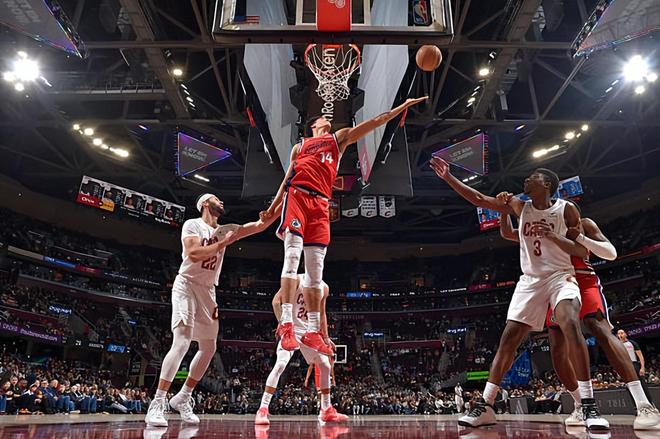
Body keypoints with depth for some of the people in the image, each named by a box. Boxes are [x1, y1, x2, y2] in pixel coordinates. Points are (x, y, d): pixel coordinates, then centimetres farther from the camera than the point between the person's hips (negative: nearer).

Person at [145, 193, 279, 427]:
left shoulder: (225, 230, 12)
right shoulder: (192, 224, -4)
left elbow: (260, 225, 7)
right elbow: (193, 254, -21)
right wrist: (223, 243, -16)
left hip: (208, 291, 7)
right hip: (187, 285, -7)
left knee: (209, 348, 8)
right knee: (182, 343, -20)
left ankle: (182, 398, 20)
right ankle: (157, 403, -16)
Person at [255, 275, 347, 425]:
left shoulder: (324, 287, 5)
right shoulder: (296, 280, -12)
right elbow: (276, 301, -16)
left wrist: (326, 337, 13)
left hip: (310, 331, 6)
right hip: (291, 329, -6)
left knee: (325, 366, 7)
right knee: (280, 365, -22)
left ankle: (327, 410, 21)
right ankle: (262, 409, -14)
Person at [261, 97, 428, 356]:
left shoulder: (339, 138, 25)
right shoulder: (300, 146, 24)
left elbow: (375, 122, 20)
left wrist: (403, 106, 16)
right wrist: (273, 207, 12)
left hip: (320, 203, 1)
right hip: (297, 196, -1)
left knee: (316, 269, -3)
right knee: (292, 257, -17)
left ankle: (313, 332, -1)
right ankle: (286, 323, -19)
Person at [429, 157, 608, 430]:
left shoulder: (566, 209, -4)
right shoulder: (519, 206, 5)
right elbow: (479, 199, 2)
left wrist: (554, 237, -20)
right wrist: (448, 177, -4)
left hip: (560, 277, -3)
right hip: (530, 281, 3)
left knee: (571, 325, -31)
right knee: (508, 338, -4)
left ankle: (589, 406, -21)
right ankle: (485, 407, -1)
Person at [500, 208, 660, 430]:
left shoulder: (584, 224, 11)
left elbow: (611, 253, 1)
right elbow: (507, 233, 21)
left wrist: (578, 236, -13)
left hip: (584, 282, -4)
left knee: (601, 330, -27)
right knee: (557, 351, -4)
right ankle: (580, 406, 10)